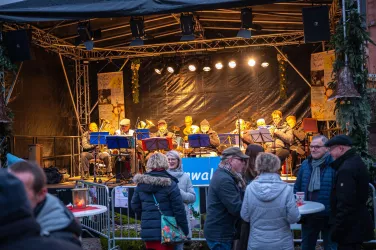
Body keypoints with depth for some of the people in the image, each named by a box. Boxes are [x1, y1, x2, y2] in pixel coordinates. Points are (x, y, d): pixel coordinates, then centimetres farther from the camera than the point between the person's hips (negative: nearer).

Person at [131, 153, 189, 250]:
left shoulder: (141, 183, 4)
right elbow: (179, 209, -10)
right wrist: (185, 229, -1)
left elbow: (135, 205, 11)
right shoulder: (169, 184, -11)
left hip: (147, 231, 4)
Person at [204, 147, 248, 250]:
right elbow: (237, 209, -26)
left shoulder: (223, 175, 12)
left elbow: (236, 199, 13)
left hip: (220, 231, 10)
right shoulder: (224, 180, -22)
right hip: (219, 234, -10)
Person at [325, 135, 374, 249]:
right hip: (357, 224, 10)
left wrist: (337, 230, -20)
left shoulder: (347, 169, -22)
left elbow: (345, 205, -25)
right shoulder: (356, 161, 10)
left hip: (349, 227, -10)